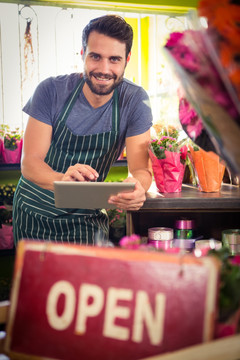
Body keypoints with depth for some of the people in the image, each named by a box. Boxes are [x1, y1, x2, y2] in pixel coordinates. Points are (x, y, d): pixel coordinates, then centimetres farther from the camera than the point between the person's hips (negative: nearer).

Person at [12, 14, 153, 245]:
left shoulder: (135, 101, -11)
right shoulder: (51, 90, -13)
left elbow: (141, 167, -15)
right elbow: (29, 162, -17)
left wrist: (137, 185, -41)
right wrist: (61, 180, -40)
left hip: (86, 219, 0)